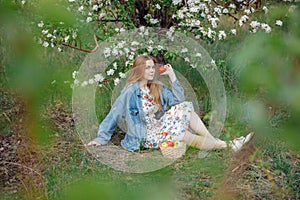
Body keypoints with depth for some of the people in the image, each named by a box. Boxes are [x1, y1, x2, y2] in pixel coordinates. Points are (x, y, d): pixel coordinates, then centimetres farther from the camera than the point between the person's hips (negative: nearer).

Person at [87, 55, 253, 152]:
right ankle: (226, 145, -24)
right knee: (185, 135, -29)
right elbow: (114, 114, -7)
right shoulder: (130, 92, -8)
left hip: (159, 127, 7)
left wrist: (171, 75, 3)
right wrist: (101, 138, -9)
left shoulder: (157, 88, 12)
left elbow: (178, 99, 7)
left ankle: (214, 140, -21)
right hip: (147, 135, -7)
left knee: (185, 108, -16)